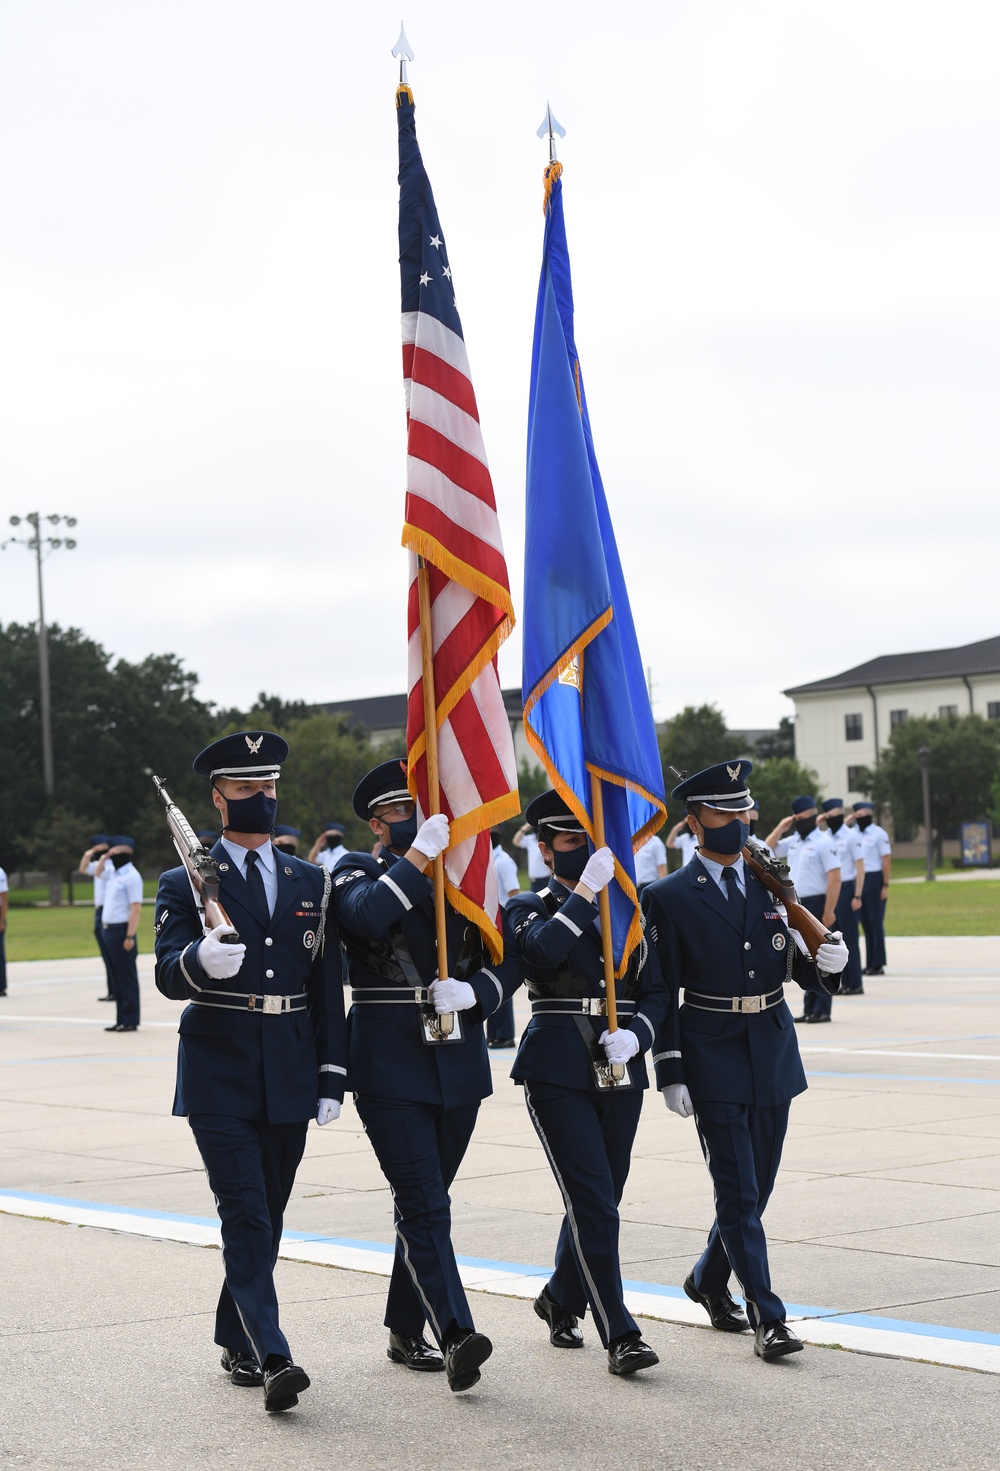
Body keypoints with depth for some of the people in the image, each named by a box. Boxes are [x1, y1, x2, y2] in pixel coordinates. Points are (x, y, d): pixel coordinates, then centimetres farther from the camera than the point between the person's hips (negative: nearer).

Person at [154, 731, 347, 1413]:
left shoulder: (311, 882, 11)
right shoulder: (186, 883, 2)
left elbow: (328, 987, 11)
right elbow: (168, 973, -11)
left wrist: (333, 1075, 4)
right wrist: (200, 959, -35)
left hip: (290, 1076, 4)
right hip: (219, 1075, -4)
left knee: (267, 1216, 11)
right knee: (246, 1216, -11)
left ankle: (236, 1342, 26)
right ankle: (271, 1359, -17)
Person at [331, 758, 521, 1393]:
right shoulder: (358, 871, 2)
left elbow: (511, 958, 5)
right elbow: (365, 916, -23)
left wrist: (474, 992, -13)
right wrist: (419, 855, -22)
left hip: (459, 1065, 4)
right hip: (390, 1070, -4)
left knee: (423, 1204, 13)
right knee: (426, 1207, -12)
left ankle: (405, 1333, 24)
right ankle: (457, 1337, -19)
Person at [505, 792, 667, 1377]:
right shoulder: (529, 908, 1)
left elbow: (656, 992, 12)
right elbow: (544, 952, -23)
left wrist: (635, 1034, -7)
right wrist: (586, 890, -24)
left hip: (621, 1074, 5)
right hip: (559, 1075, -5)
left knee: (597, 1202, 13)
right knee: (595, 1205, -12)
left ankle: (561, 1297, 37)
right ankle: (621, 1335, -9)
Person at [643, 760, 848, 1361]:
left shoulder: (771, 885, 8)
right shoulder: (669, 898, -5)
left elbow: (796, 967, 10)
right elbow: (662, 994, -6)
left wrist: (827, 962, -13)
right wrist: (670, 1074, -10)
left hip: (773, 1052, 5)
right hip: (714, 1058, -5)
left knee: (758, 1184, 13)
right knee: (738, 1192, -6)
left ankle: (708, 1280, 35)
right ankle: (768, 1317, -3)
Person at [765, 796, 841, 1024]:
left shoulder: (823, 842, -10)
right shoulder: (793, 841, 13)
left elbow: (835, 878, -16)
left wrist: (828, 911, -21)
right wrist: (780, 828, 8)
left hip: (817, 904, -7)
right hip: (798, 905, 7)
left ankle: (822, 1010, 1)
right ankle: (810, 1009, 15)